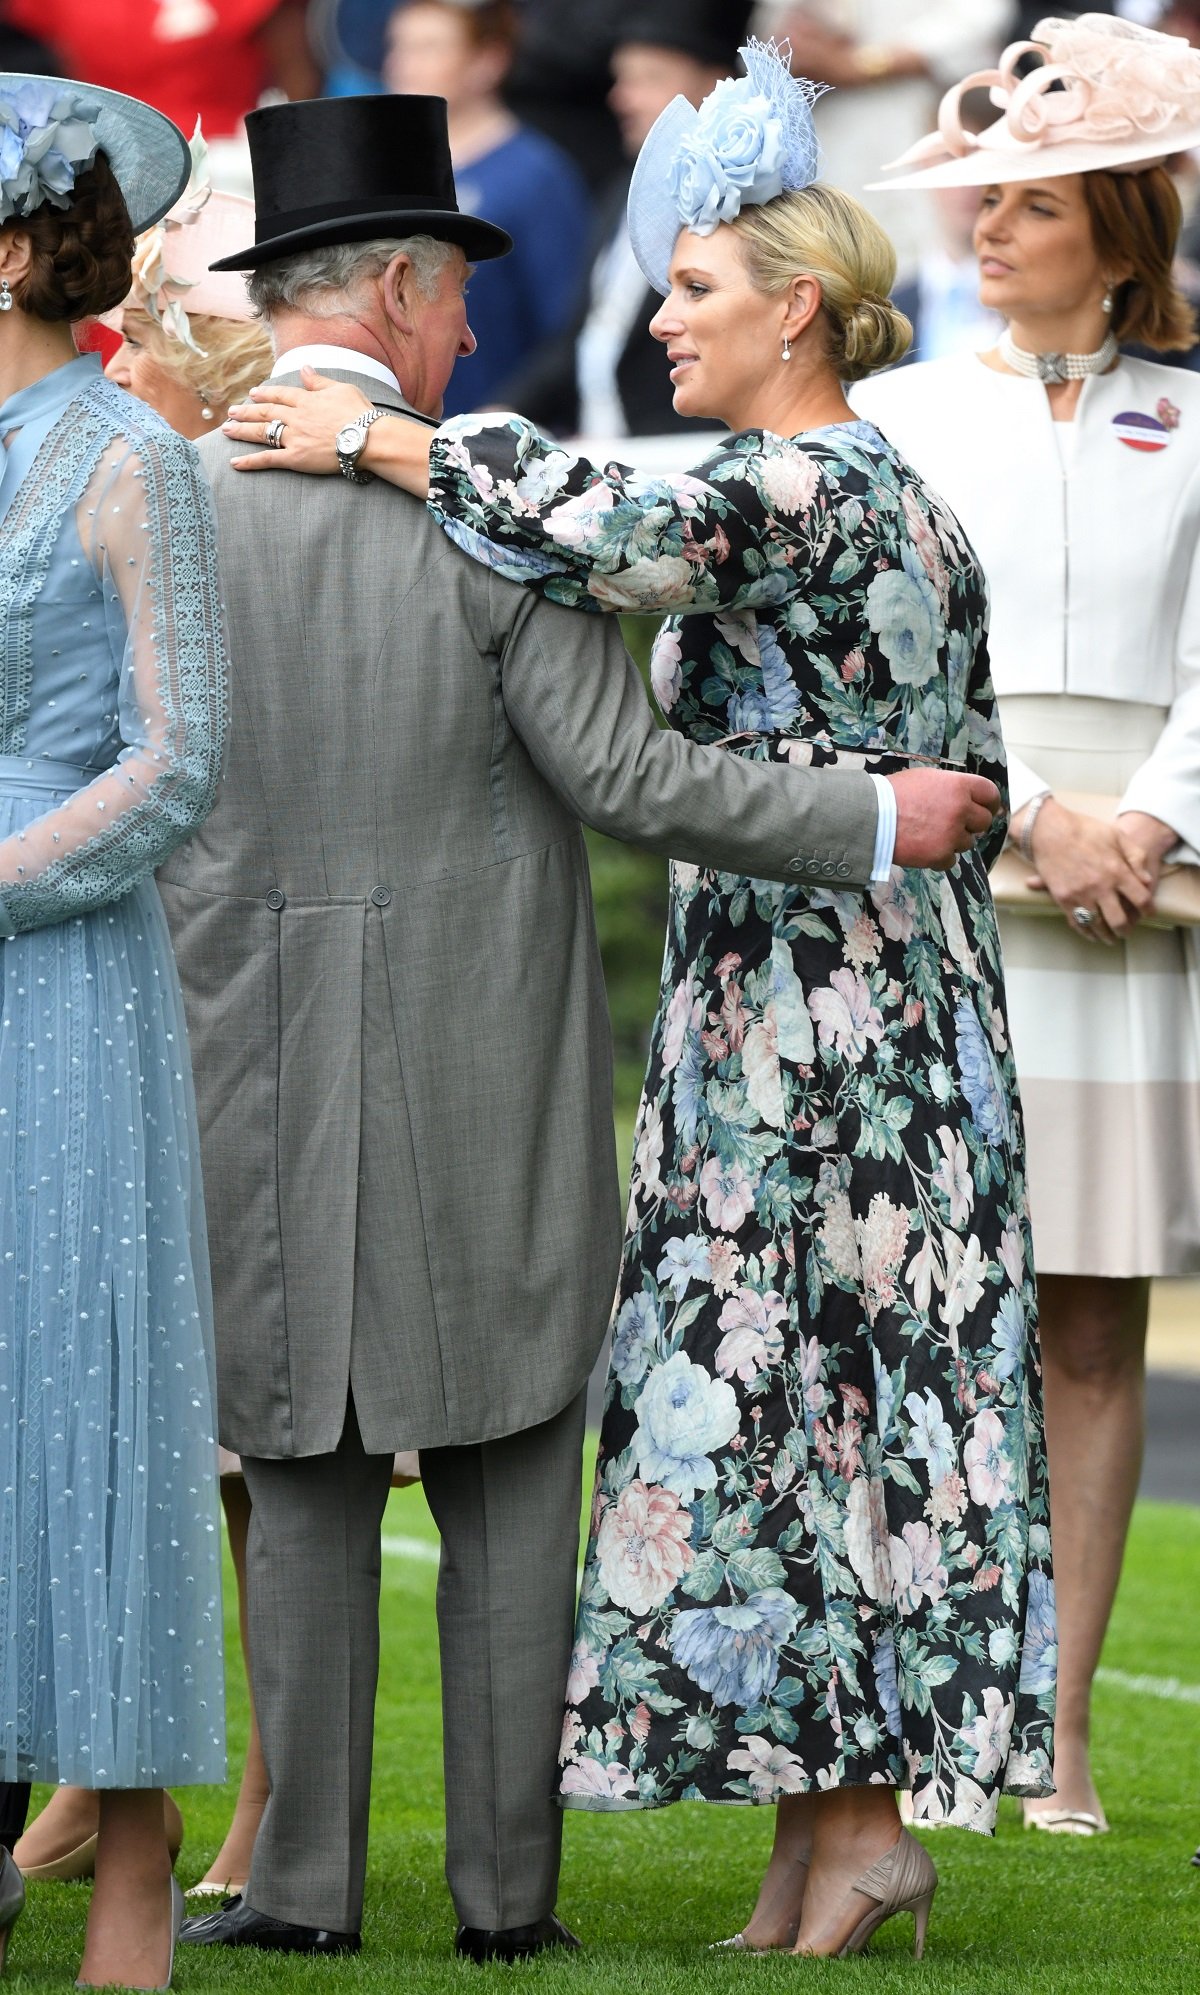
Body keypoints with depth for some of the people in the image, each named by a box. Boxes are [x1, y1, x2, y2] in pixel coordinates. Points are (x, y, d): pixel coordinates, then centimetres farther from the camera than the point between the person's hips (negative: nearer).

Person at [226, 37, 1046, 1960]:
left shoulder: (807, 488, -13)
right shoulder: (906, 507, 16)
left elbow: (639, 534, -33)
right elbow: (966, 787, 19)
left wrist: (385, 442, -25)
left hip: (804, 1014, -9)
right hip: (893, 1002, 9)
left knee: (776, 1402, -6)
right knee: (822, 1409, 8)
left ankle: (858, 1824, -5)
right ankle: (814, 1851, 8)